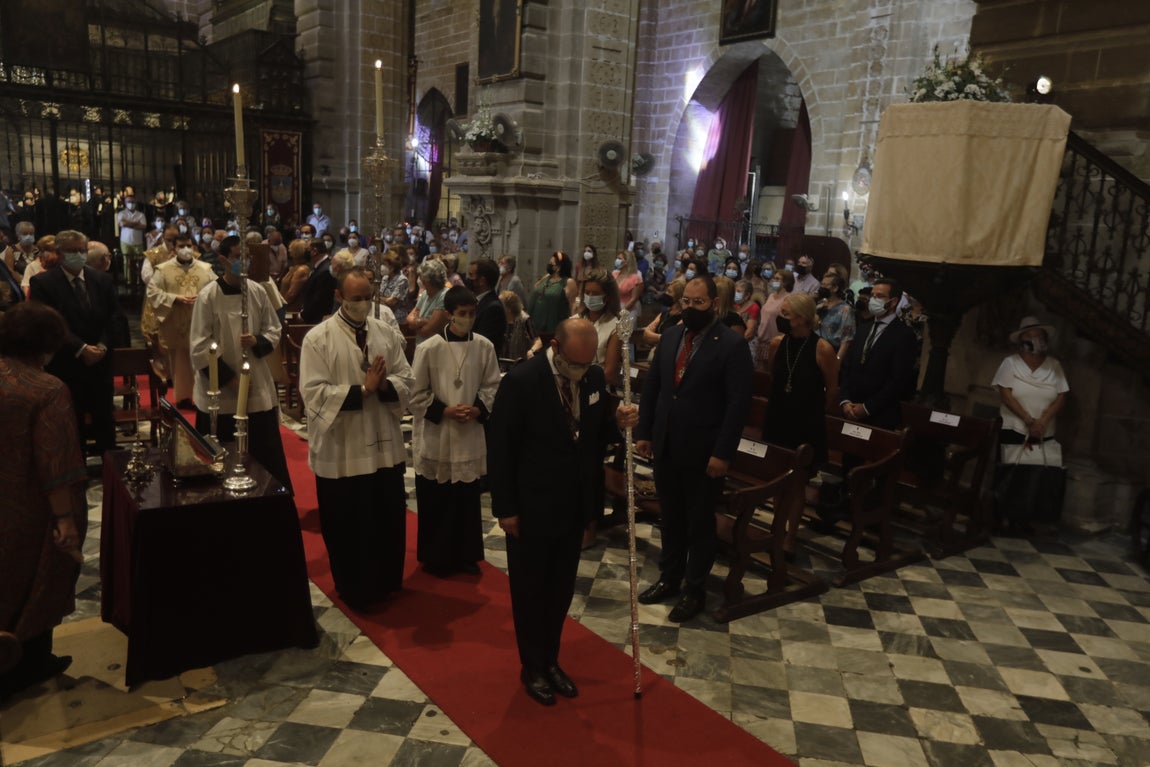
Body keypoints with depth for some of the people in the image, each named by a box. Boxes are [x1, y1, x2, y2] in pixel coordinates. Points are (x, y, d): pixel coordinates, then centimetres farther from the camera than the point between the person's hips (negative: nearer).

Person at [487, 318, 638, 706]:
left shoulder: (595, 377, -4)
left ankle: (551, 660, 39)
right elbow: (499, 447, -15)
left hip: (574, 507, 5)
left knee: (561, 589, 18)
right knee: (529, 590, 13)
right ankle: (532, 667, 33)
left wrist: (617, 423, -14)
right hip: (531, 508, -5)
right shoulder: (522, 381, -20)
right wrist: (505, 509, -13)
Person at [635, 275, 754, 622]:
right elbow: (651, 387, 10)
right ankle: (669, 577, 33)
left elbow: (739, 403, -14)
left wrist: (722, 453, -18)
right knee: (670, 517, 17)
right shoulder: (670, 336, 6)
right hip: (666, 446, 5)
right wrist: (643, 432, 6)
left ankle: (695, 589, 24)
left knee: (700, 522, 10)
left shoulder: (732, 344, -12)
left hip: (703, 451, -5)